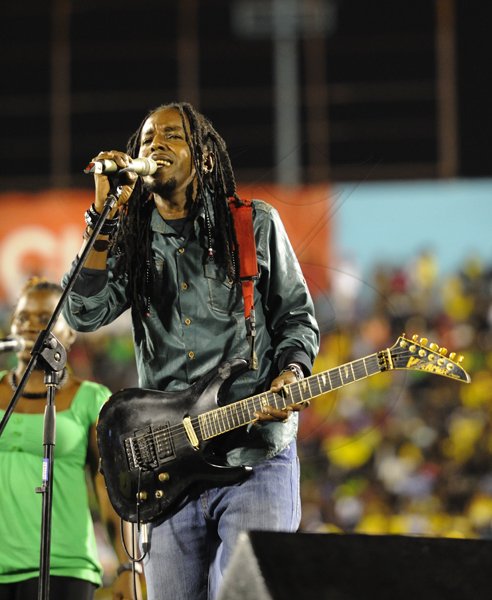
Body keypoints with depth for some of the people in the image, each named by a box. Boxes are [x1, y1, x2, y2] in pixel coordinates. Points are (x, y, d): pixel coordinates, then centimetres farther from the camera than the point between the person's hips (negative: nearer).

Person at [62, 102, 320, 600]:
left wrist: (289, 377, -10)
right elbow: (85, 313, -4)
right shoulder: (131, 242, 12)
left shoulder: (255, 224, 8)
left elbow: (296, 316, 11)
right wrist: (106, 214, -9)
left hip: (254, 452, -3)